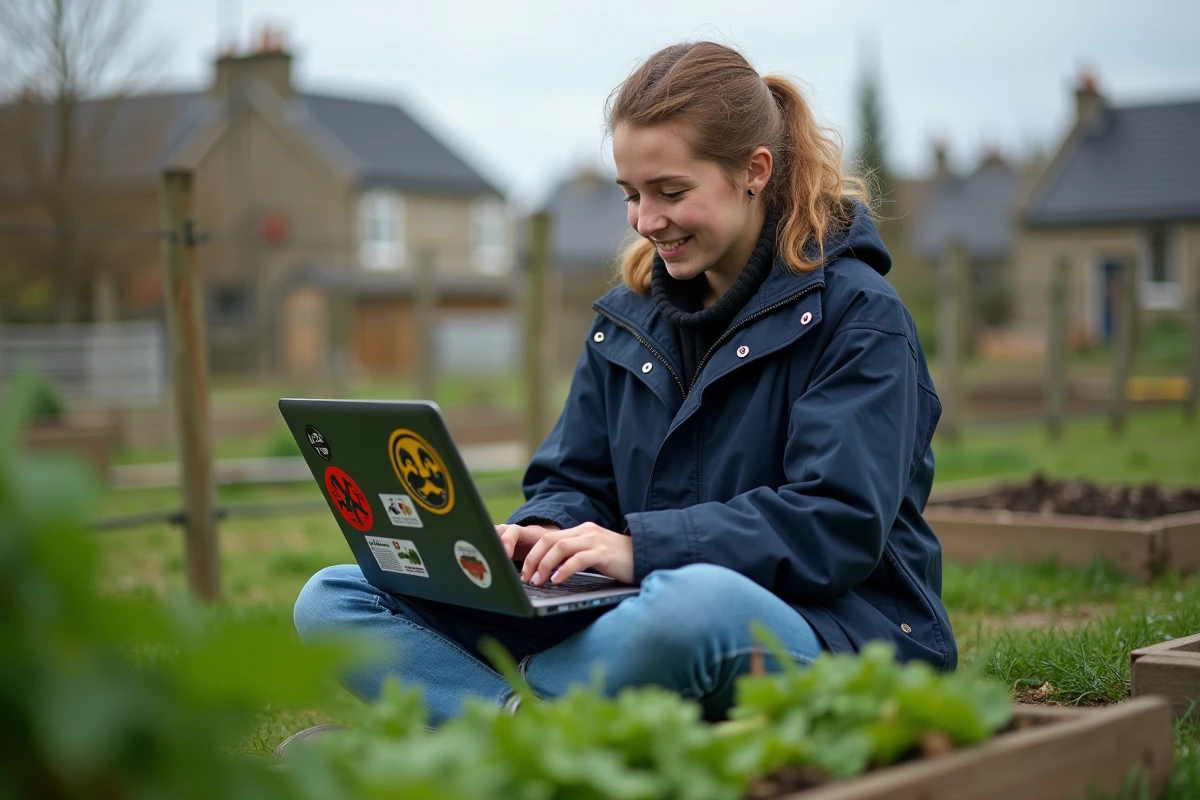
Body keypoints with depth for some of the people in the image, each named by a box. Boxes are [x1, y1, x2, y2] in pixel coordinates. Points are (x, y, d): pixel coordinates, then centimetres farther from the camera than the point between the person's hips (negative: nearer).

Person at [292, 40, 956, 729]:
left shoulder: (856, 315, -4)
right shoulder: (630, 317, 16)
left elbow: (843, 523, -15)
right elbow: (576, 483, 16)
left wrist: (642, 546, -24)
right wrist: (543, 531, -10)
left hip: (832, 625, -6)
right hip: (648, 606, 6)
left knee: (699, 602, -46)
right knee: (332, 600, -5)